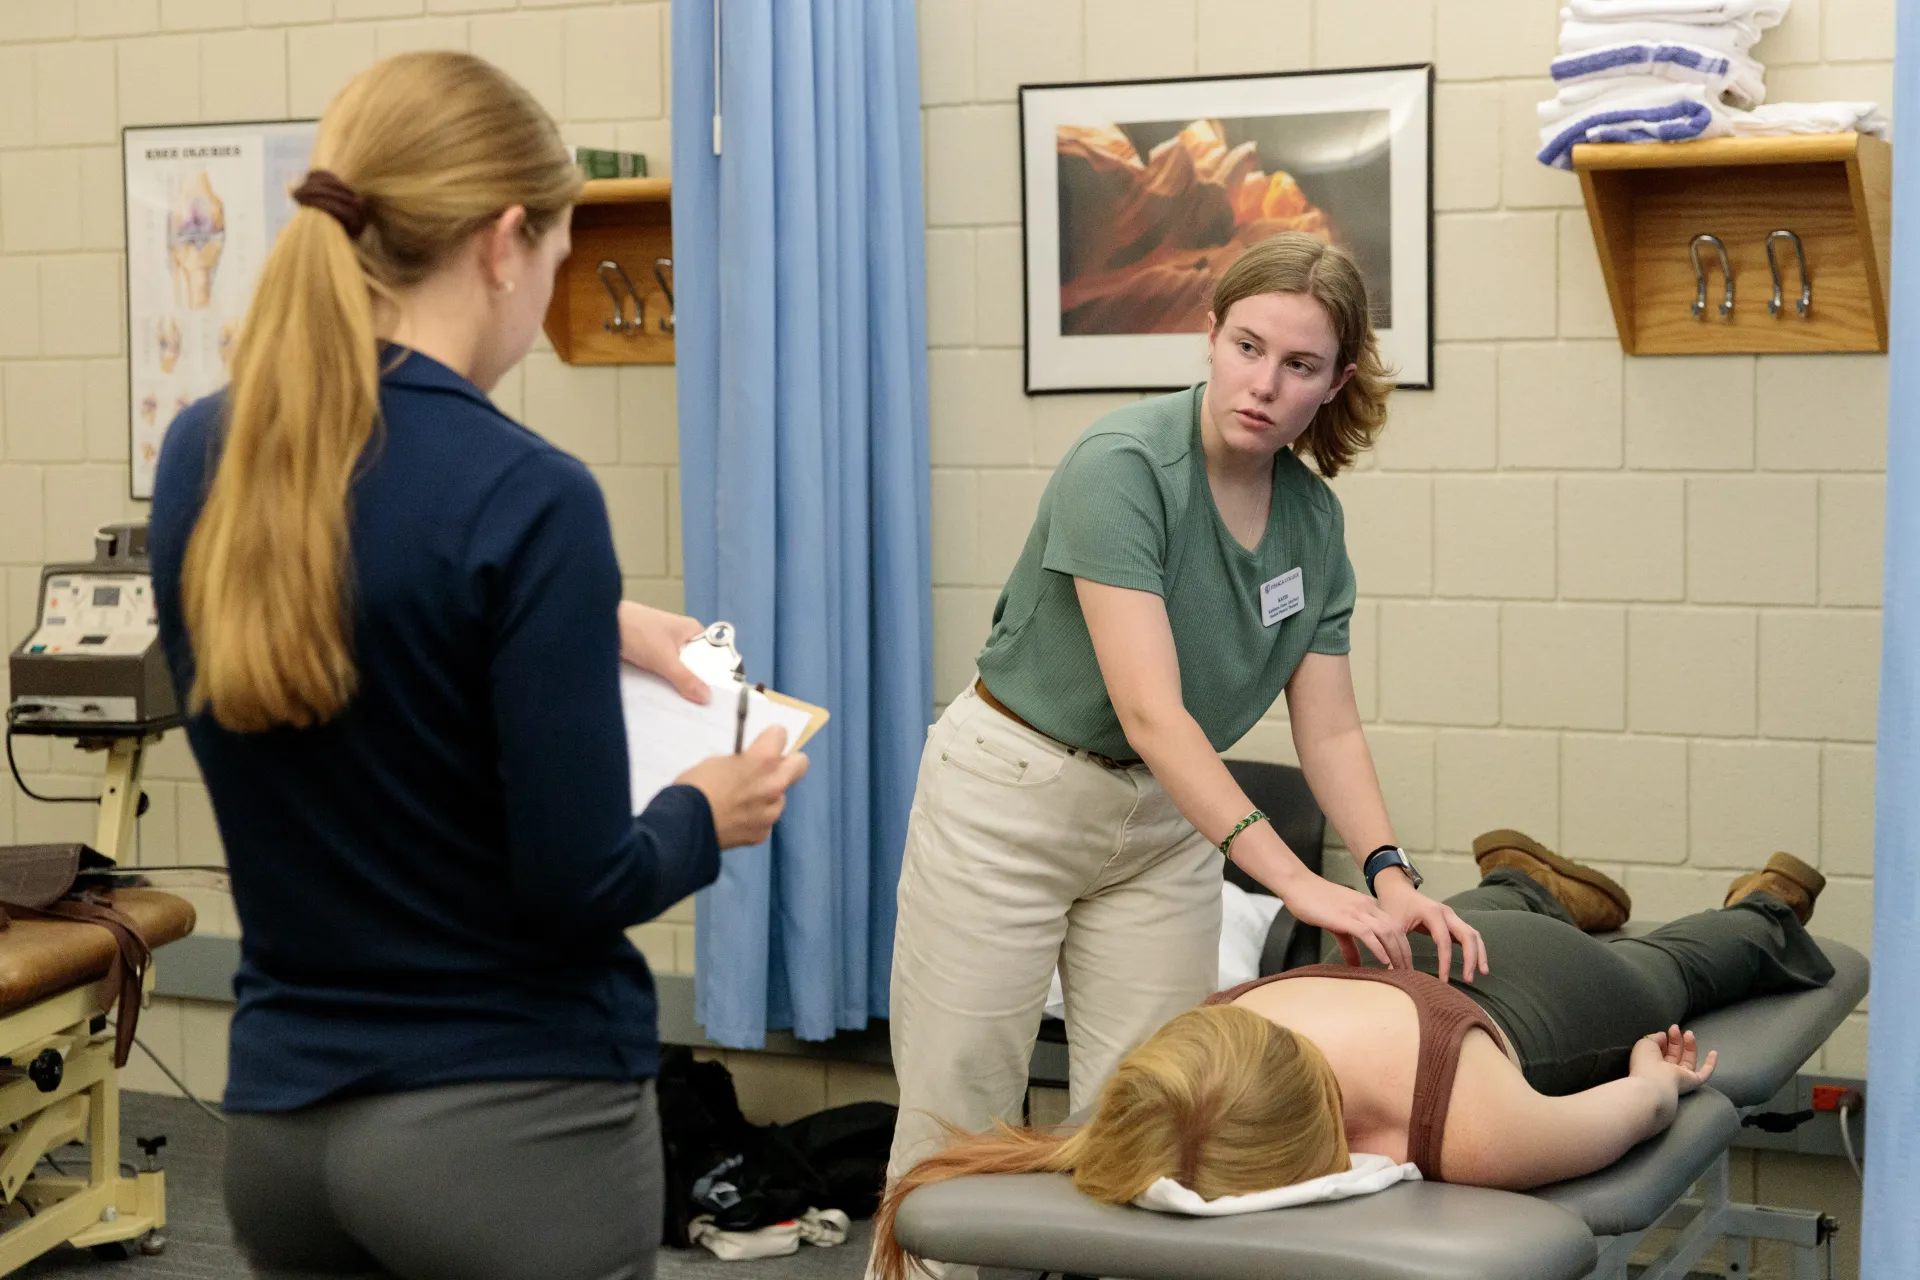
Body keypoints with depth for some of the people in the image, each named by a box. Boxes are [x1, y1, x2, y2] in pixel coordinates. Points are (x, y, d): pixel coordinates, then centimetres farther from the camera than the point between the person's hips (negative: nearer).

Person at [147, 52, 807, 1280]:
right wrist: (705, 816, 1)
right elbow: (573, 888, -18)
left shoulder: (201, 458, 0)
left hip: (281, 1112, 6)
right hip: (513, 1118, -6)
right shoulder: (523, 493, -20)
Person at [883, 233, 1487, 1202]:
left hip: (1164, 822, 6)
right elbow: (1150, 713, -30)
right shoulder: (1124, 464, -23)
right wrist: (1296, 881, -37)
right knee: (953, 1135, -1)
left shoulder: (1313, 518, -2)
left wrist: (1389, 874, -18)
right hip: (1009, 802, -6)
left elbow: (1329, 732, 0)